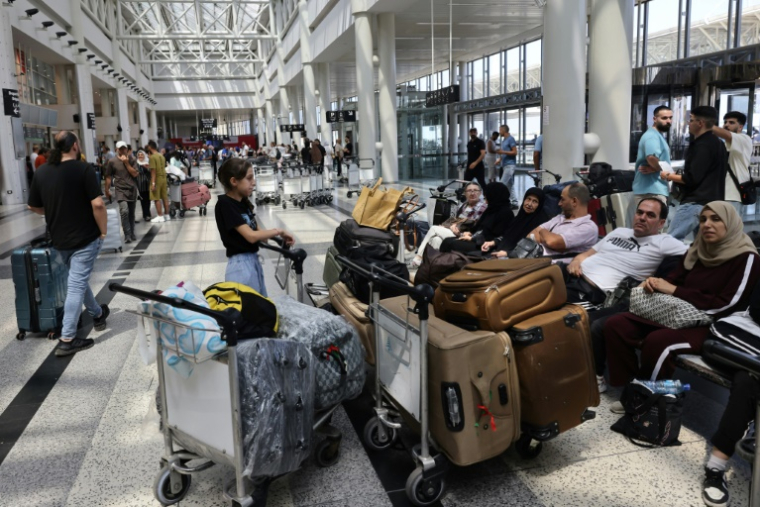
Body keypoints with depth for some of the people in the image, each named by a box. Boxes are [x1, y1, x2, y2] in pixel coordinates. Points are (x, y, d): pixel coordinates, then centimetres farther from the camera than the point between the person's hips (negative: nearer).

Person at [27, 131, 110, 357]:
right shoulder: (83, 169, -14)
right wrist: (103, 231, -9)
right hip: (84, 237, -6)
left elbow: (34, 206, 11)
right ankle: (67, 339, -4)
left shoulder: (42, 172, 3)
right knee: (76, 285, -4)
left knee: (78, 280, 24)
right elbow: (97, 204, -21)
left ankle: (97, 314, 41)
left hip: (59, 239, 6)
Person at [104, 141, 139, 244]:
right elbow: (108, 177, 5)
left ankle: (132, 234, 21)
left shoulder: (131, 160, 5)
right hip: (120, 190, -3)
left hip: (132, 190, 3)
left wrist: (126, 163, -11)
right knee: (124, 211, -20)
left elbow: (135, 174, -4)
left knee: (131, 214, 10)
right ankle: (127, 235, -13)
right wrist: (107, 190, 7)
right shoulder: (112, 162, -1)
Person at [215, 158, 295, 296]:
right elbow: (251, 236, -22)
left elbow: (257, 231, 7)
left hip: (254, 260, 9)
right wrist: (278, 231, -11)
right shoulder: (224, 204, -17)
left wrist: (280, 238, -9)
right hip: (240, 264, -9)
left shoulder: (244, 202, 8)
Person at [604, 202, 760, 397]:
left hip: (714, 327, -7)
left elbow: (725, 306, -16)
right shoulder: (697, 249, 12)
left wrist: (674, 291, -17)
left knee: (656, 342, -36)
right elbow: (675, 279, 15)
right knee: (616, 324, -14)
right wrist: (655, 283, -11)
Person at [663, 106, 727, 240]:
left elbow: (692, 179, -18)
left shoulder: (702, 145, -13)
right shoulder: (716, 143, 16)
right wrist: (679, 176, 17)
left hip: (695, 203, -10)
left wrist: (669, 176, -3)